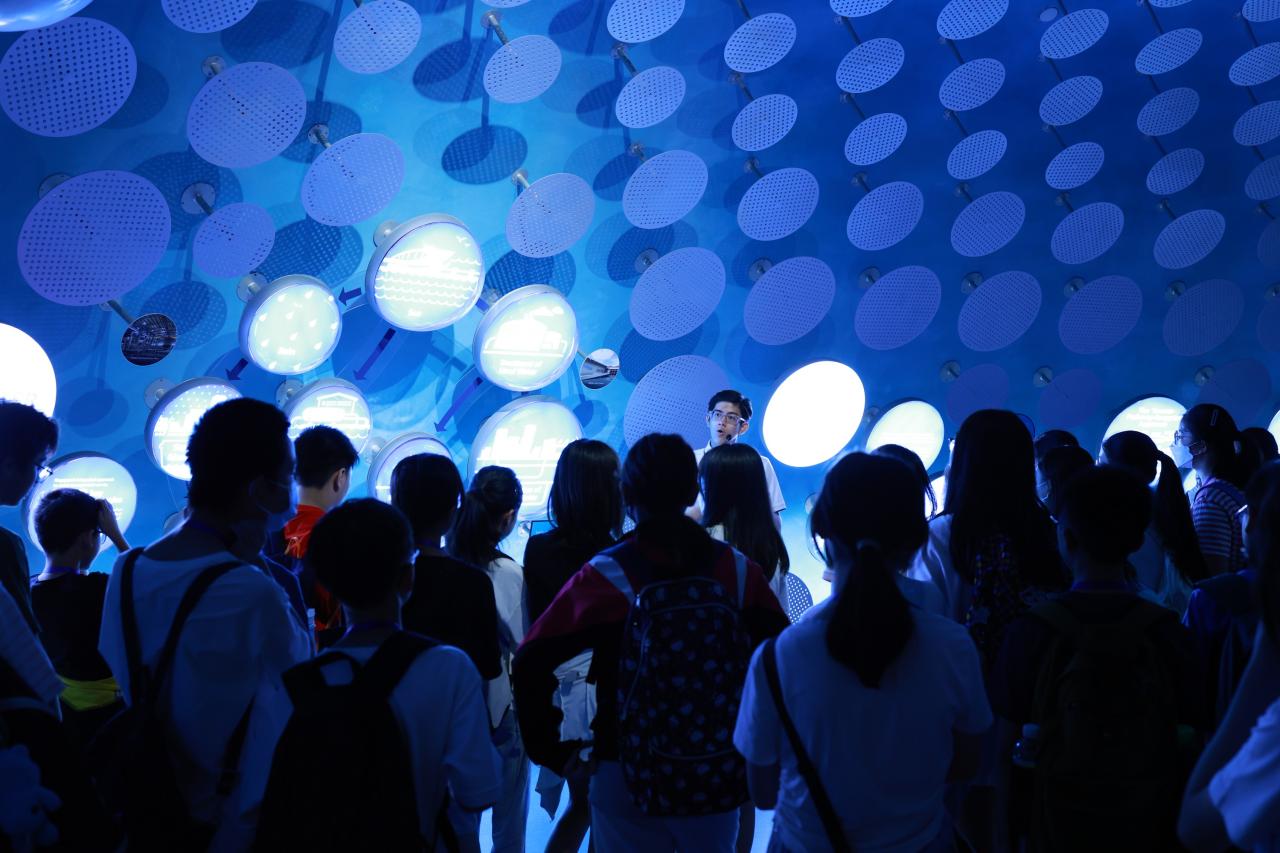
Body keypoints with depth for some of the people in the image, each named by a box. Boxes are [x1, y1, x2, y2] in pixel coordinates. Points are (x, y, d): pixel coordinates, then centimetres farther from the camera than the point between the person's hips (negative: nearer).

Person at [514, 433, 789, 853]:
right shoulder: (739, 570, -5)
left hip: (628, 776, -2)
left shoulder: (605, 576, -12)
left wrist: (553, 752, -7)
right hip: (719, 777, 2)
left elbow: (531, 663, -15)